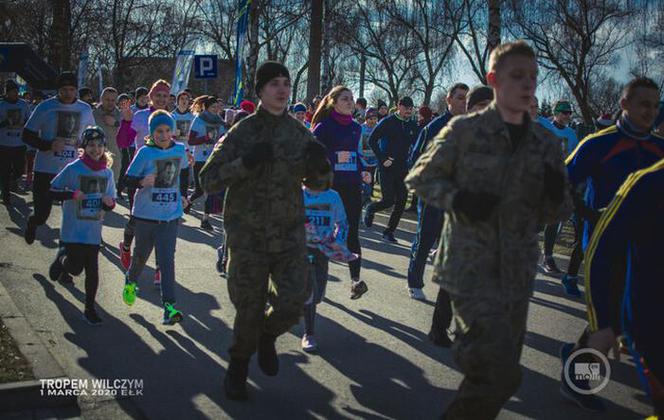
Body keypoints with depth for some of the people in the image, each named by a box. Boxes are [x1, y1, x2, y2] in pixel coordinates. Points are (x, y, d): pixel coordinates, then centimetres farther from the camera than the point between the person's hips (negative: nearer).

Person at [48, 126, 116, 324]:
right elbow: (53, 191, -4)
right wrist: (72, 194, -20)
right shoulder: (73, 169, -8)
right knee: (76, 267, -4)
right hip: (73, 228, -3)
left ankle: (90, 308, 17)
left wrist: (108, 202, -11)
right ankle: (61, 258, 32)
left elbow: (110, 202, 12)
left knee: (92, 269, 3)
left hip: (94, 230, 3)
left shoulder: (107, 173, 4)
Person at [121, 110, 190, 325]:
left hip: (170, 216, 1)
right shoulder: (145, 152, -10)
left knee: (167, 260, -7)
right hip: (145, 214, -1)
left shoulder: (180, 150, 1)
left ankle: (169, 306, -10)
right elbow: (128, 179, -10)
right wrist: (141, 182, -30)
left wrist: (182, 195, 18)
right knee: (141, 254, 16)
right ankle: (130, 281, 47)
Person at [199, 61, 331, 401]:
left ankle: (267, 336, 30)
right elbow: (208, 181, -9)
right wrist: (246, 162, -23)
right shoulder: (242, 132, -6)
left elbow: (316, 181, 13)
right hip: (248, 236, -3)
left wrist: (319, 163, -10)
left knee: (292, 305, -6)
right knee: (249, 312, 3)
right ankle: (238, 366, 32)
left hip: (290, 235, 3)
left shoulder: (299, 132, 4)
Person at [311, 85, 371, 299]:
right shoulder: (324, 127, -5)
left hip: (352, 187, 4)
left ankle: (355, 279, -12)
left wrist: (362, 172, 8)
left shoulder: (356, 127, 12)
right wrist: (334, 157, -21)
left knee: (352, 232, -6)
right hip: (328, 186, -4)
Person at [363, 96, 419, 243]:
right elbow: (372, 140, -5)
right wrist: (382, 159, -11)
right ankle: (370, 209, 22)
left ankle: (389, 231, 13)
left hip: (403, 168, 5)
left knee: (401, 202, 1)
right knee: (389, 200, -10)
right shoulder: (387, 122, -5)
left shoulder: (413, 125, 7)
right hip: (387, 167, -4)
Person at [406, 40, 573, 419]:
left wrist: (556, 194, -13)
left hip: (518, 272, 5)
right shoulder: (464, 130, -6)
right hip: (470, 267, -5)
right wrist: (457, 198, -17)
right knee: (502, 373, -14)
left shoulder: (547, 143, 6)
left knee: (493, 372, 15)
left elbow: (556, 214, 11)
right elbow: (420, 178, 1)